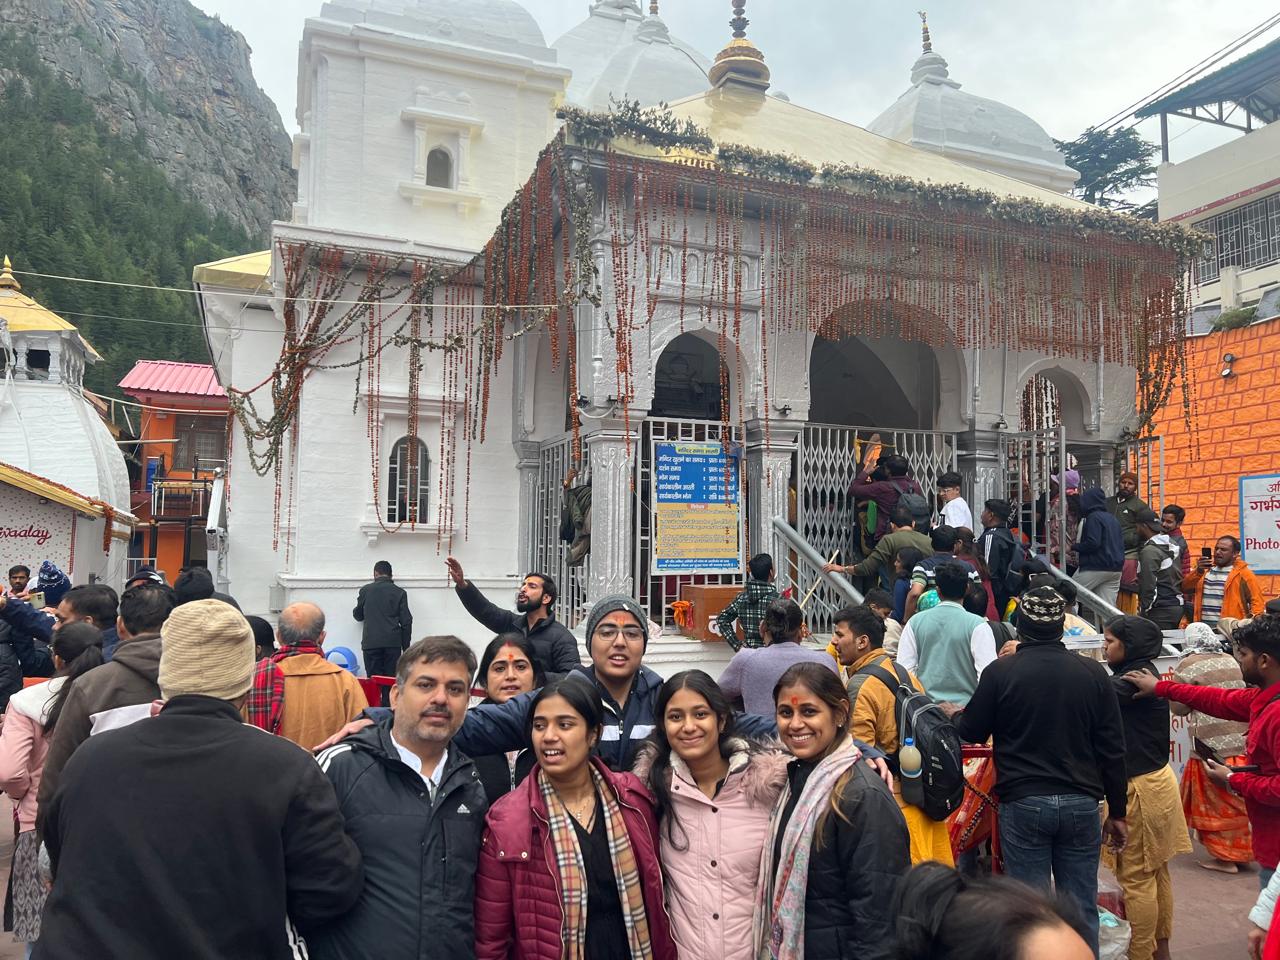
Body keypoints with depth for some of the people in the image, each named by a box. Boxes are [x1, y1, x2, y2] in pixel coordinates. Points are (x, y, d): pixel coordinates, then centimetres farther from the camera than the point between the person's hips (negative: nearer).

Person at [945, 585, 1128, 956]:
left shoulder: (1000, 672, -8)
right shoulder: (1093, 672, -1)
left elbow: (972, 733, 3)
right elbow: (1112, 749, 4)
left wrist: (954, 714, 26)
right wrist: (1117, 812, 13)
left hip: (1022, 804, -2)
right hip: (1081, 803, 3)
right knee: (1082, 908, 13)